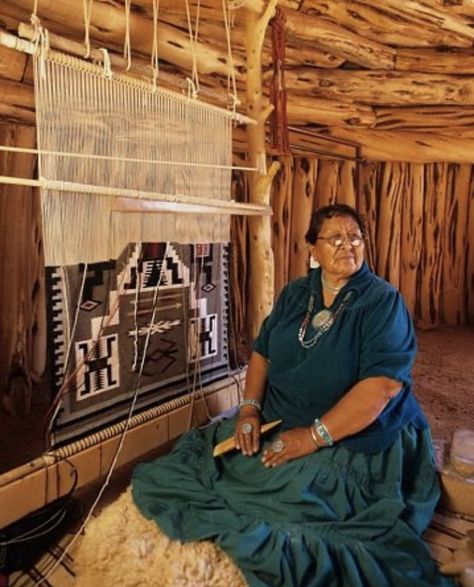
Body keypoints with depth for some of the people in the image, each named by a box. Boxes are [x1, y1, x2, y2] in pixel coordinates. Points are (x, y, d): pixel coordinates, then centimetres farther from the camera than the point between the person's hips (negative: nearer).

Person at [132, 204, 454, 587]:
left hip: (353, 442, -4)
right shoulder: (295, 294, 10)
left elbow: (384, 383, -19)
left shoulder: (383, 301, -8)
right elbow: (262, 351, 13)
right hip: (274, 427, 5)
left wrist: (315, 437, -23)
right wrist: (249, 408, -4)